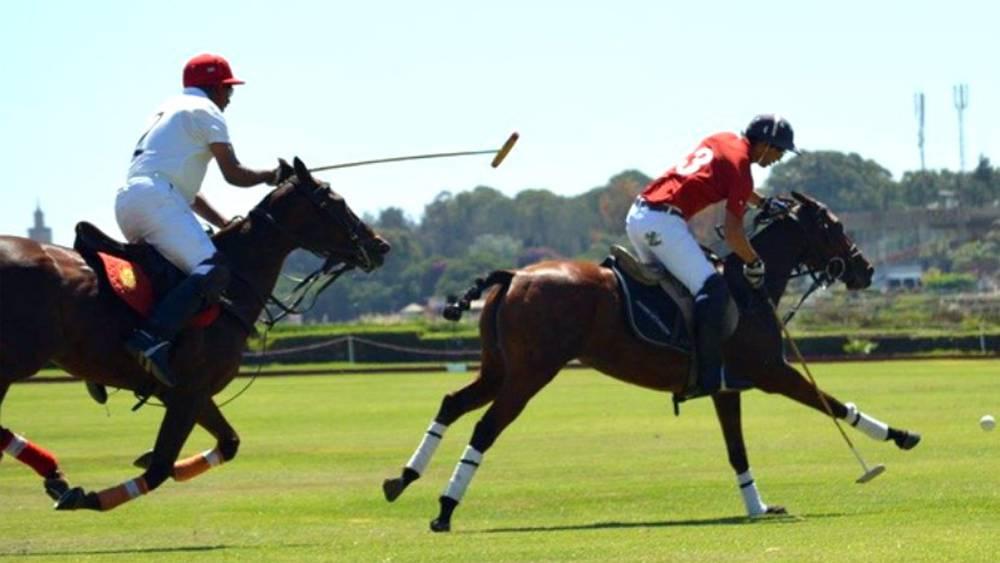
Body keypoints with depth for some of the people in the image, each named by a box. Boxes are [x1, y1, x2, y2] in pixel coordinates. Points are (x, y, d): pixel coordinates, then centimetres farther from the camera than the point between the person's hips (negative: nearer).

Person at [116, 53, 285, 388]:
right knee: (212, 271, -22)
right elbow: (233, 174, -1)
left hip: (126, 203, 10)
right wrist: (270, 177, 18)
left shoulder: (166, 112, 34)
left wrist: (226, 225, 31)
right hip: (154, 197, -10)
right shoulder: (204, 110, 6)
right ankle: (152, 338, -42)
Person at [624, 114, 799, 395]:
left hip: (637, 214, 10)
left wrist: (764, 203, 34)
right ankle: (710, 376, -19)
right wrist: (754, 264, 4)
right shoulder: (740, 165, -7)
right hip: (663, 222, -10)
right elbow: (733, 234, -11)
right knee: (713, 289, -13)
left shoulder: (721, 141, 17)